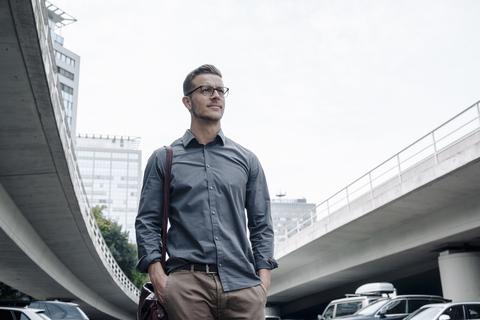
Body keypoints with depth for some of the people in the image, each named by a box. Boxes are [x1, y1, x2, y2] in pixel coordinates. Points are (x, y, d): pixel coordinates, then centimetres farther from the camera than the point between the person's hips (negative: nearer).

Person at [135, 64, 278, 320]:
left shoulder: (246, 160, 15)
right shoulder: (163, 159, 11)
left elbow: (261, 224, 14)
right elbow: (147, 222, 7)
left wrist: (263, 275, 2)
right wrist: (156, 273, -6)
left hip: (242, 282, 2)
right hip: (186, 282, -1)